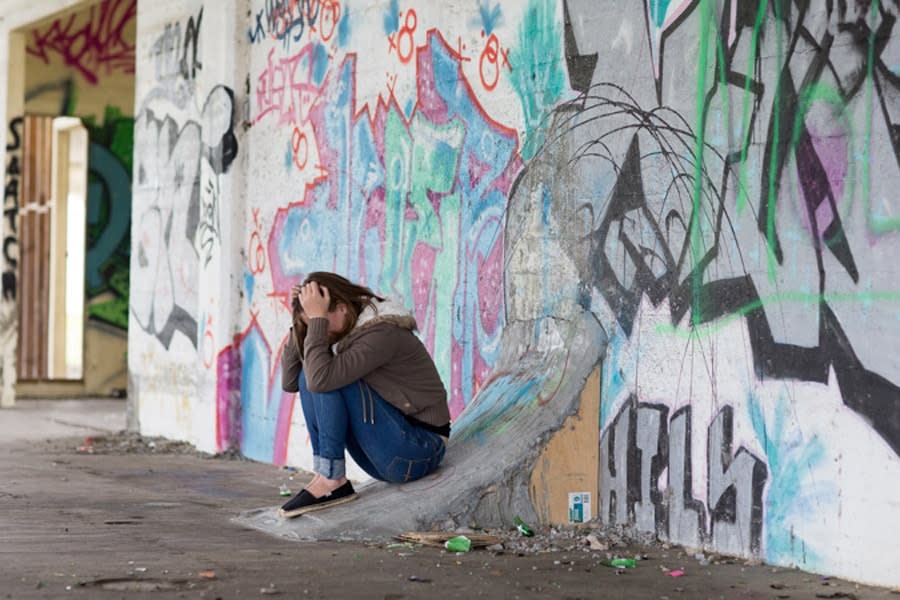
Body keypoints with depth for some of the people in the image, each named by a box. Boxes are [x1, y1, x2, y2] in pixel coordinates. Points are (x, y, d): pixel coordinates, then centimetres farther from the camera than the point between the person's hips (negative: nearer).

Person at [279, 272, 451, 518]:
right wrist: (303, 323, -3)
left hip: (419, 453, -9)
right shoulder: (344, 333, 8)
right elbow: (290, 381, 4)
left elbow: (322, 378, -31)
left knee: (327, 379, -21)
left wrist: (317, 319, -23)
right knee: (308, 378, -1)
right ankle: (324, 471, -9)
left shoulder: (383, 334, -19)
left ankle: (331, 479, -18)